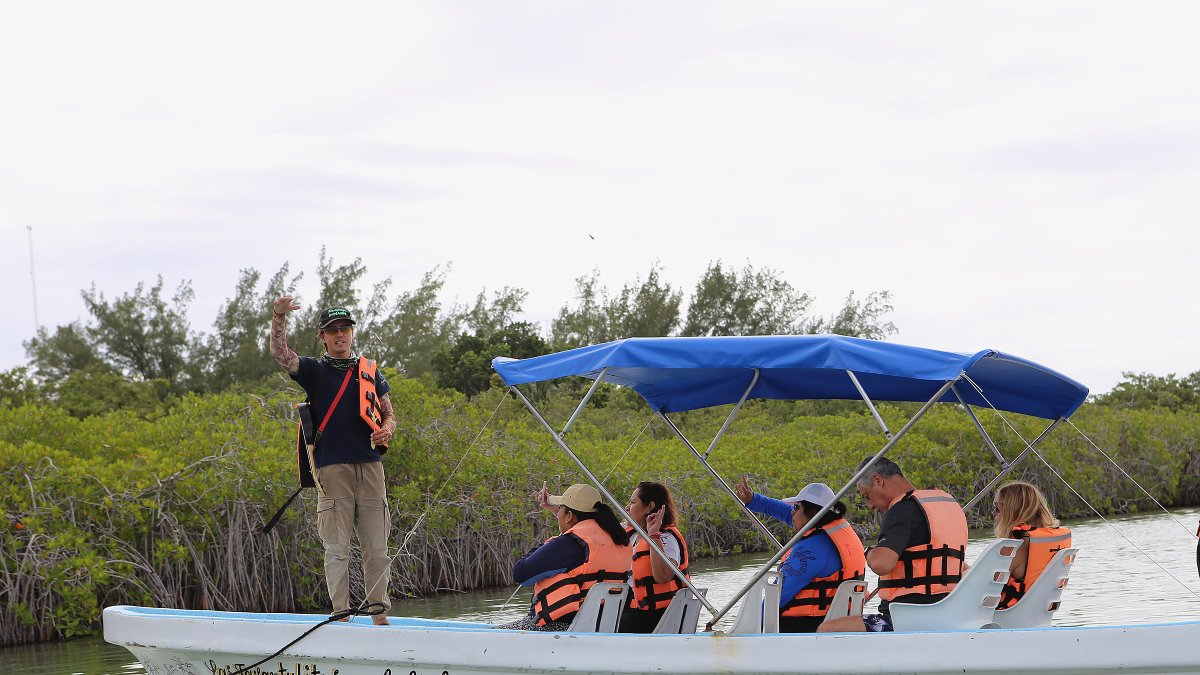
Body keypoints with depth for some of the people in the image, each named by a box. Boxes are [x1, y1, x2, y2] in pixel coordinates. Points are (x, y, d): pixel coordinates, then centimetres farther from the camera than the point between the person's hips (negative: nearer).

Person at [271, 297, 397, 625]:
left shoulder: (370, 371, 16)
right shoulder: (314, 371, 8)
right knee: (337, 547, -4)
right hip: (332, 468, -2)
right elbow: (279, 353, -8)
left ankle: (380, 614, 8)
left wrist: (386, 431, -4)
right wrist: (279, 316, -24)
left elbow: (389, 415, 19)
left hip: (370, 466, 2)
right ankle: (341, 614, -3)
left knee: (377, 547, 2)